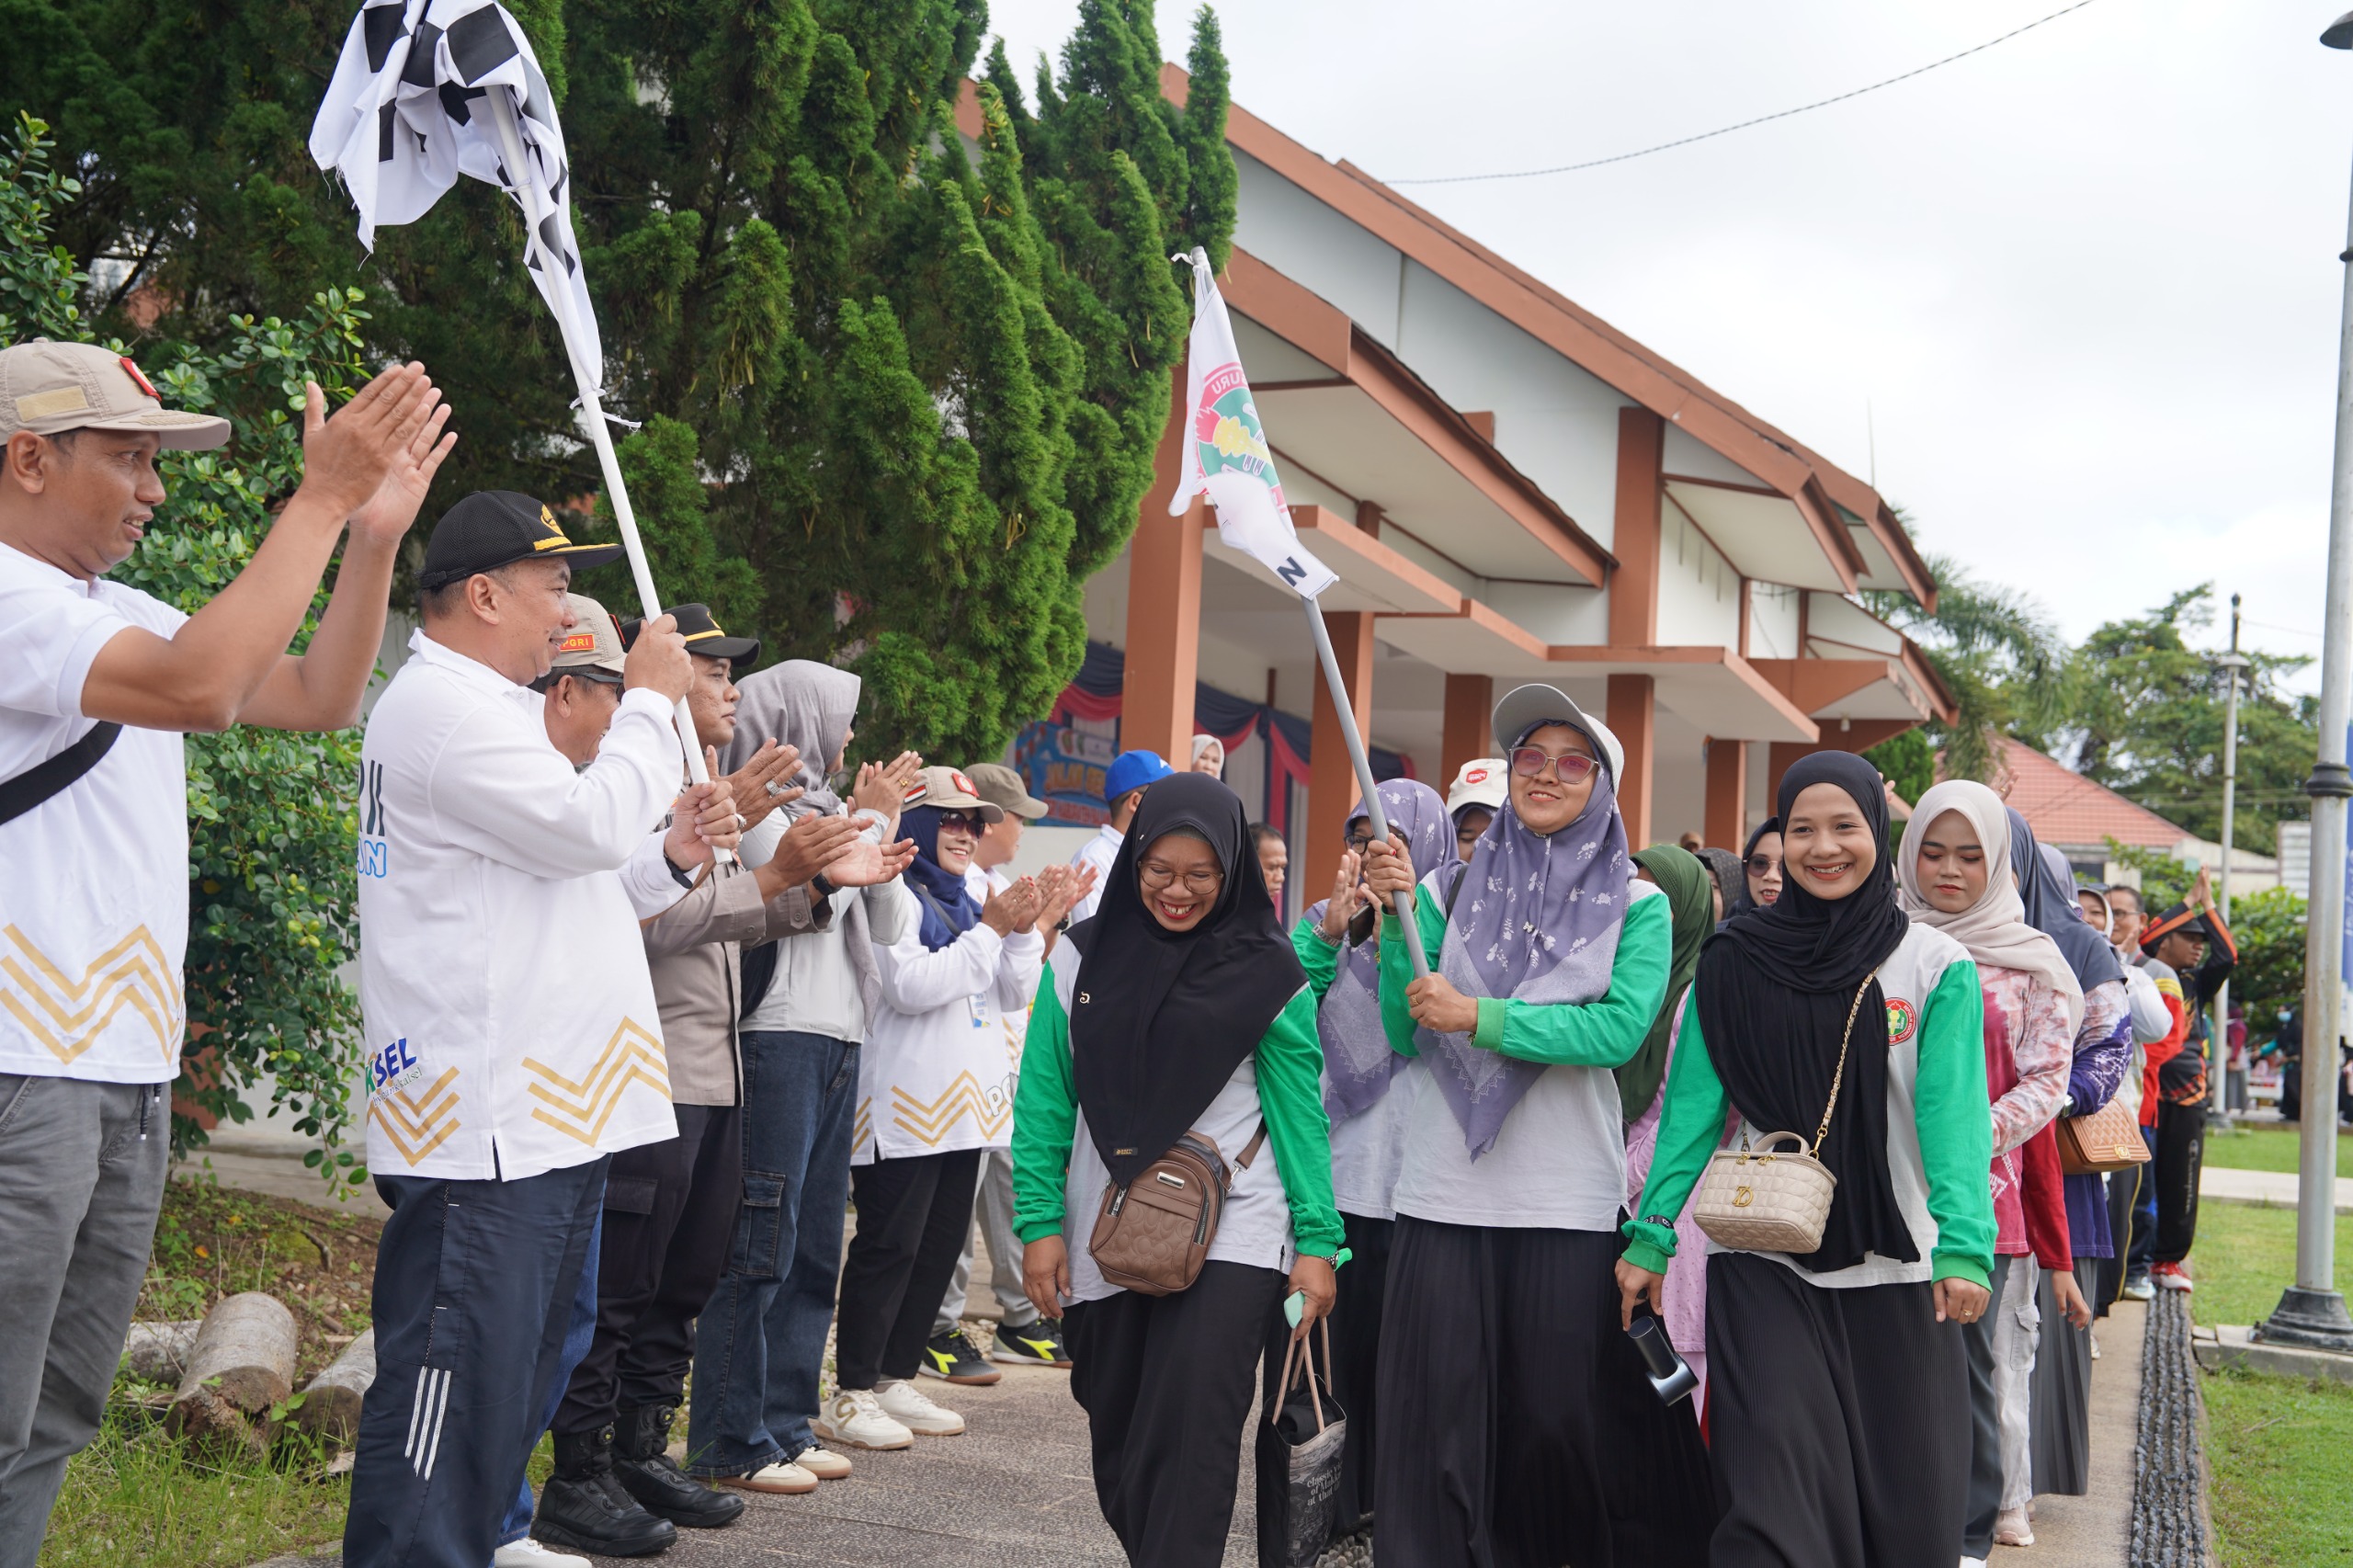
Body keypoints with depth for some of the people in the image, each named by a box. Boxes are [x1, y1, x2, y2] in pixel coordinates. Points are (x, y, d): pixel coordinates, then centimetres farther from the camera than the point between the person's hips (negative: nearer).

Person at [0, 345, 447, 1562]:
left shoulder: (123, 615, 18)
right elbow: (195, 686, -25)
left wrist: (375, 531, 8)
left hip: (126, 1073, 9)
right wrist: (321, 497, -20)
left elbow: (317, 696, 20)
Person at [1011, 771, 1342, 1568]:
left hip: (1231, 1235, -3)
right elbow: (1045, 1099, 3)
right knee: (1118, 1434, 12)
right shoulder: (1083, 957, 2)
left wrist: (1318, 1239, -6)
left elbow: (1298, 1107, -1)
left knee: (1191, 1434, -14)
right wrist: (1040, 1223, -3)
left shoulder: (1267, 972, -2)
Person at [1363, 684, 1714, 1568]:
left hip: (1567, 1198, -2)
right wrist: (1397, 920, -7)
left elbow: (1620, 1029, -12)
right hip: (1443, 1189, 2)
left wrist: (1480, 1016, -16)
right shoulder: (1451, 891, 9)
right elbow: (1405, 1034, 5)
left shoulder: (1635, 905, 4)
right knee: (1437, 1414, 3)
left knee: (1562, 1409, 5)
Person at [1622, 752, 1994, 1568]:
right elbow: (1692, 1106, 2)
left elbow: (1954, 1113, -9)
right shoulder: (1734, 961, 2)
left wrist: (1964, 1247, -21)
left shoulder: (1936, 966, -1)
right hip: (1763, 1268, 0)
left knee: (1904, 1499, 7)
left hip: (1895, 1265, 0)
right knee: (1777, 1494, -8)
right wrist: (1650, 1235, -4)